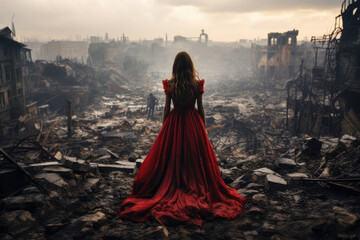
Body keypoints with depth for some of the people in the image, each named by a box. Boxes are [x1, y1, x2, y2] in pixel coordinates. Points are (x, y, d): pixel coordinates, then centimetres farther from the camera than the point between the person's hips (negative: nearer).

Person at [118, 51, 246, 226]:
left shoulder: (169, 84, -6)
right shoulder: (197, 83, -6)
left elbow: (166, 108, -3)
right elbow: (201, 108, -2)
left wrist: (164, 128, 7)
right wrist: (202, 128, 9)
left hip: (174, 123, 0)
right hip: (193, 123, 0)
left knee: (171, 158, 10)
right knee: (195, 158, 10)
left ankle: (171, 192, 16)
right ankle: (198, 190, 16)